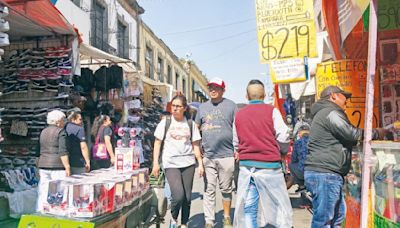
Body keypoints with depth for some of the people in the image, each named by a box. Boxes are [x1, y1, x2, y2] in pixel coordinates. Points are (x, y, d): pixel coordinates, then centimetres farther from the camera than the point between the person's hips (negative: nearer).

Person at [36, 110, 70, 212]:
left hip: (43, 166, 8)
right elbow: (63, 152, -16)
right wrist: (67, 167, -15)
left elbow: (41, 151, 19)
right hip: (57, 166, -7)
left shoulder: (43, 132, 15)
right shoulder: (61, 132, -8)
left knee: (43, 193, 10)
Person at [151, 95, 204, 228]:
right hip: (171, 164, -2)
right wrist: (155, 163, -4)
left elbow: (195, 145, 10)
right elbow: (157, 143, 3)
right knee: (178, 195, -15)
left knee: (187, 197, 5)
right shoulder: (165, 122, 2)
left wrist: (200, 164, 5)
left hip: (188, 163, 3)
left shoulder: (190, 124, 7)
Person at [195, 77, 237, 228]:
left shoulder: (230, 105, 3)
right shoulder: (202, 107, 12)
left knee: (226, 189, 9)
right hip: (207, 156, 2)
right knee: (209, 190, 5)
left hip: (226, 155, -2)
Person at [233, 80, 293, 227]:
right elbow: (283, 137, -7)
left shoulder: (238, 115, 7)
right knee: (280, 206, 9)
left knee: (248, 209, 9)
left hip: (246, 166, 4)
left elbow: (236, 142, 9)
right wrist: (282, 152, 11)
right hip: (269, 166, -3)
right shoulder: (271, 111, -4)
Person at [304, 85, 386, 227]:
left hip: (330, 174, 11)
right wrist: (377, 133, 1)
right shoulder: (330, 113, -10)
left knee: (338, 213, 17)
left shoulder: (323, 113, 25)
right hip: (323, 174, -11)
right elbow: (352, 134, -14)